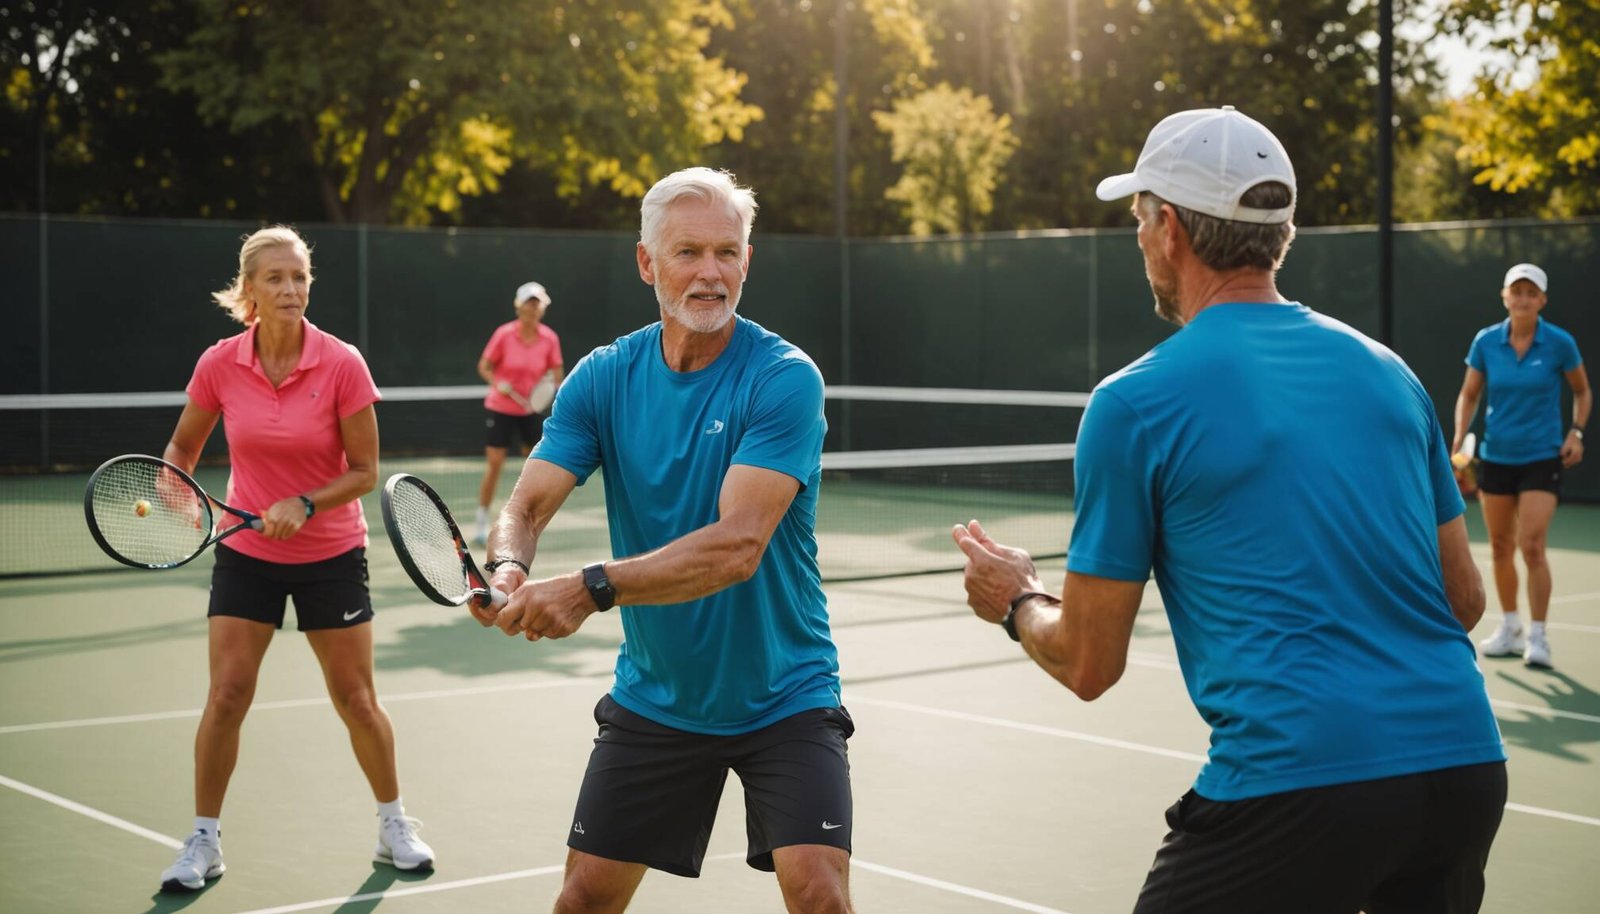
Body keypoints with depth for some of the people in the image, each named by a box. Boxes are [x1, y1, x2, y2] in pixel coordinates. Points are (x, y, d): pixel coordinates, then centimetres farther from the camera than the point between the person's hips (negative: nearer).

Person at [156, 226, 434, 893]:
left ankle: (394, 825, 25)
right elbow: (182, 447, 7)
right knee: (226, 695, -4)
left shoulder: (342, 364, -15)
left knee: (356, 699, 5)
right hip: (246, 554, 1)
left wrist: (304, 505, -23)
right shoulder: (219, 364, -8)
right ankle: (204, 842, 12)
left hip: (331, 555, -1)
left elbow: (364, 472, -9)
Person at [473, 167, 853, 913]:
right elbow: (529, 504, -11)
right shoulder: (602, 377, -4)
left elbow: (737, 545, -29)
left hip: (782, 701, -4)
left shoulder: (784, 378, -18)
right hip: (653, 699, 4)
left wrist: (593, 588, -39)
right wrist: (506, 567, -35)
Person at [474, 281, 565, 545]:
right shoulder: (504, 334, -14)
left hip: (530, 409, 3)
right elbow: (484, 367, -6)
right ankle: (482, 526, 0)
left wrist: (553, 383, -22)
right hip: (500, 407, -3)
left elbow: (555, 375, 0)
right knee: (494, 464, -8)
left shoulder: (550, 339, -7)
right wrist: (497, 383, -23)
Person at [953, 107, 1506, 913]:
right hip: (1463, 761, 5)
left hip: (1294, 780, -5)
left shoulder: (1135, 404, -4)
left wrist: (1017, 602, 23)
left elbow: (1088, 665, 2)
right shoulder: (1387, 371, 11)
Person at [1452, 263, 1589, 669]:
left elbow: (1582, 392, 7)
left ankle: (1537, 636, -3)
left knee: (1532, 546, -13)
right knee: (1500, 547, 11)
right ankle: (1510, 628, 26)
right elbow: (1469, 395, 7)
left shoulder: (1560, 343, -8)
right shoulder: (1485, 342, -3)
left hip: (1542, 457, -3)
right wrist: (1459, 438, -8)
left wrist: (1576, 432, -7)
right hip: (1496, 456, 3)